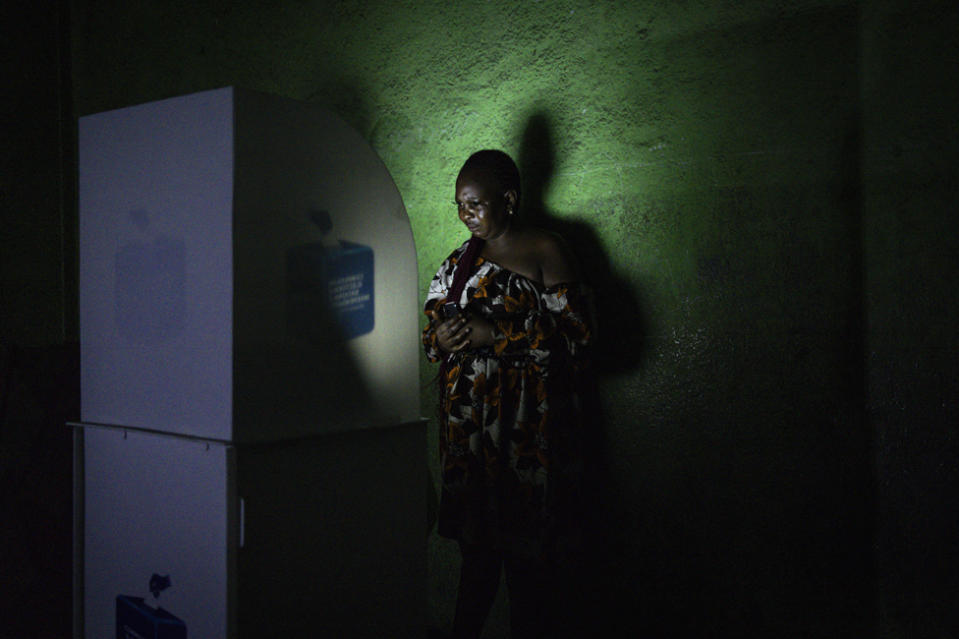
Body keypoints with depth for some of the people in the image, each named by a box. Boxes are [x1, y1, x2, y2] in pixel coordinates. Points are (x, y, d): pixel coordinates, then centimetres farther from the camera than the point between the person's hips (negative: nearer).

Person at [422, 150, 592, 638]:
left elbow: (573, 337, -11)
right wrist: (441, 337, -4)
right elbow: (434, 322, 21)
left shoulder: (546, 251, -3)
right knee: (474, 539, 12)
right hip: (466, 418, 5)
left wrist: (495, 334, -19)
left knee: (527, 550, 0)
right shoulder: (461, 257, 16)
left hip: (525, 420, -5)